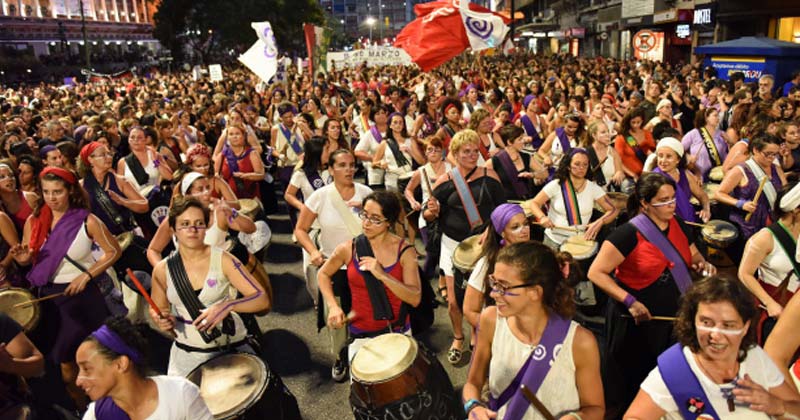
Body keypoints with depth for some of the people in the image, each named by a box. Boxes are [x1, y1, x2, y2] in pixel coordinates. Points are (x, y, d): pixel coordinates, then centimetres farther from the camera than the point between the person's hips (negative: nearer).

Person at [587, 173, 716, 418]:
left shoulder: (678, 225, 0)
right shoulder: (629, 233, -21)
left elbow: (692, 255, 17)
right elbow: (596, 273, -22)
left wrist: (703, 265, -6)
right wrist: (630, 302, -27)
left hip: (675, 315, 6)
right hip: (637, 321, -6)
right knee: (632, 378, 12)